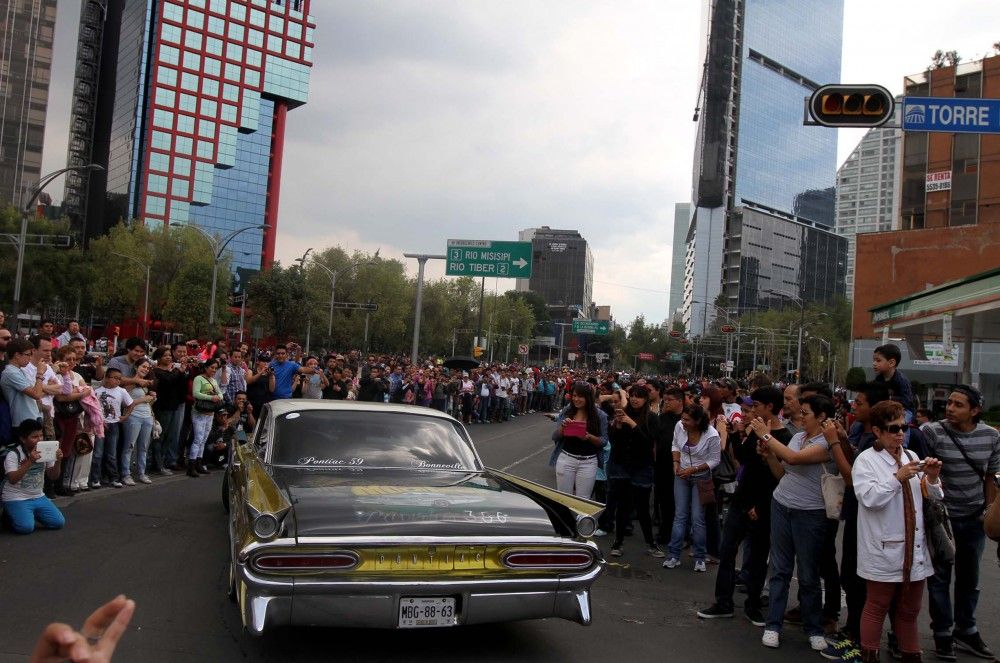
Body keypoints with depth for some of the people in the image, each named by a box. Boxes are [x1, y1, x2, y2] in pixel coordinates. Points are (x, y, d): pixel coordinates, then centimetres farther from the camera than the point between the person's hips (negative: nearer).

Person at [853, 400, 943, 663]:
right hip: (884, 549, -5)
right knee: (877, 606, 7)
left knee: (909, 609, 16)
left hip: (915, 548, 5)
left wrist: (932, 480, -5)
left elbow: (931, 500, 14)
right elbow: (869, 498, -19)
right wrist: (897, 477, -22)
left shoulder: (911, 457, 10)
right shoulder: (866, 460, -7)